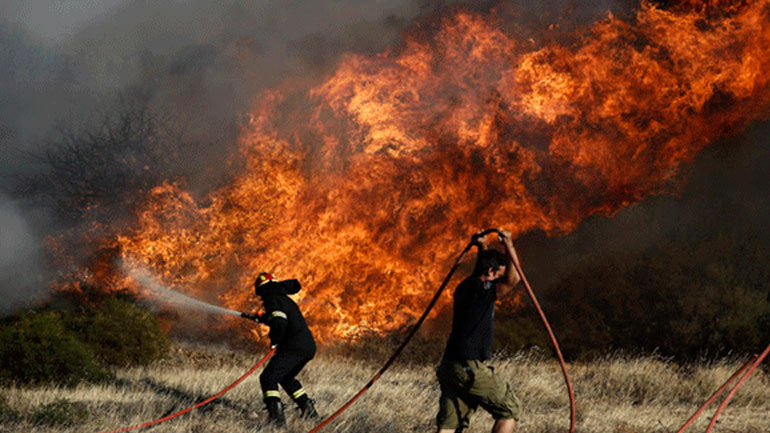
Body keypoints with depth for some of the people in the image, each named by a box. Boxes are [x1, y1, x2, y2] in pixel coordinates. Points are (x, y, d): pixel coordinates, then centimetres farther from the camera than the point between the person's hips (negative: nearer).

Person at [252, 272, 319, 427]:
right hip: (309, 348, 9)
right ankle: (308, 408, 29)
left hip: (293, 348, -9)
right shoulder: (285, 299, 24)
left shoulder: (273, 300, -5)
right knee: (287, 378, 31)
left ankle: (276, 415, -34)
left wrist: (274, 341, -6)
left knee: (268, 378, -15)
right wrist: (262, 318, 49)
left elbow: (279, 322, -21)